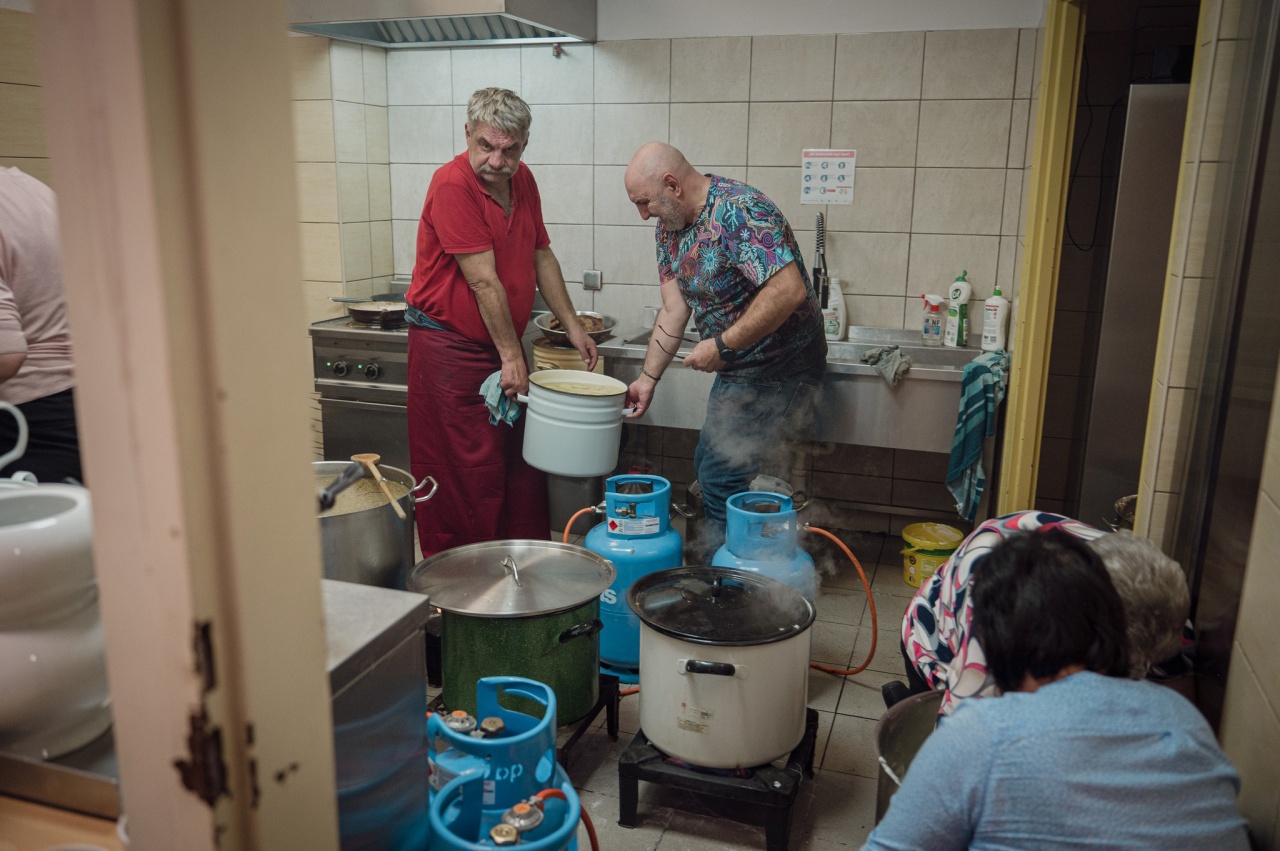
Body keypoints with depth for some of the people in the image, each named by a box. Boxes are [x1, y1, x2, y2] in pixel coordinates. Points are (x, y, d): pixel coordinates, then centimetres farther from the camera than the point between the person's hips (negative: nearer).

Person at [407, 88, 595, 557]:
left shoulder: (522, 180, 8)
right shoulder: (452, 183, -17)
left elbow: (541, 256, 18)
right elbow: (484, 281, -19)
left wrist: (572, 326, 16)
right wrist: (511, 356, -17)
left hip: (503, 345, 8)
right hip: (449, 347, -7)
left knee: (522, 464, 10)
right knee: (468, 475, -4)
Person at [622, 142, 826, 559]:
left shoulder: (739, 212, -24)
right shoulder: (669, 226, 5)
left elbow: (789, 290, -33)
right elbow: (673, 310, 7)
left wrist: (722, 345, -27)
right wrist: (648, 378, 2)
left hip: (781, 370, -10)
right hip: (736, 370, 10)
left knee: (721, 478, -10)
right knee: (707, 467, 17)